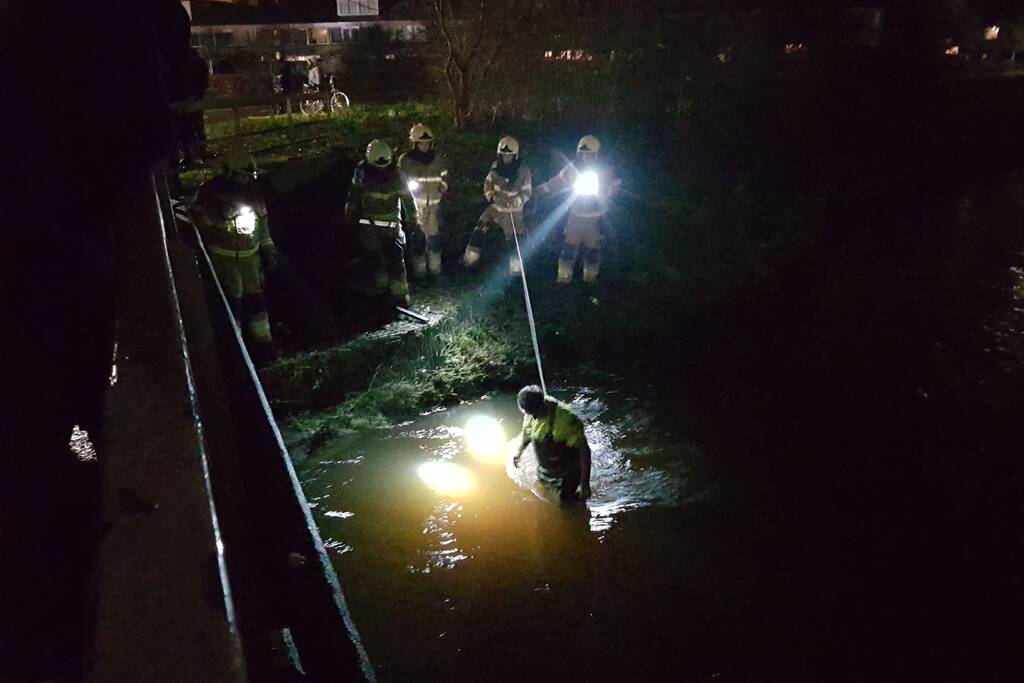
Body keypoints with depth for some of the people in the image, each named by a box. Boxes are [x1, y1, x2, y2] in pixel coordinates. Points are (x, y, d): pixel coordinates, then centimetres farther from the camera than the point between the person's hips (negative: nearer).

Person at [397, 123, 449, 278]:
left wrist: (441, 190, 2)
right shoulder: (405, 160, -4)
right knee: (416, 237, 2)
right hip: (414, 205, -2)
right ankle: (419, 270, 13)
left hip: (433, 204, 2)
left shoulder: (438, 158, 5)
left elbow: (444, 178, 16)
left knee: (433, 235, 7)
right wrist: (410, 189, -10)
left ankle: (435, 267, 21)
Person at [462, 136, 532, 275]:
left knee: (515, 240, -1)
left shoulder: (523, 170, -14)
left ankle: (515, 270, 17)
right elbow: (488, 183, 7)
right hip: (495, 207, 3)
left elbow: (527, 192, -9)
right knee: (478, 231, -3)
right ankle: (470, 260, 13)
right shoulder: (496, 166, -5)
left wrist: (515, 202, -26)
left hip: (513, 211, -3)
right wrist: (490, 196, -12)